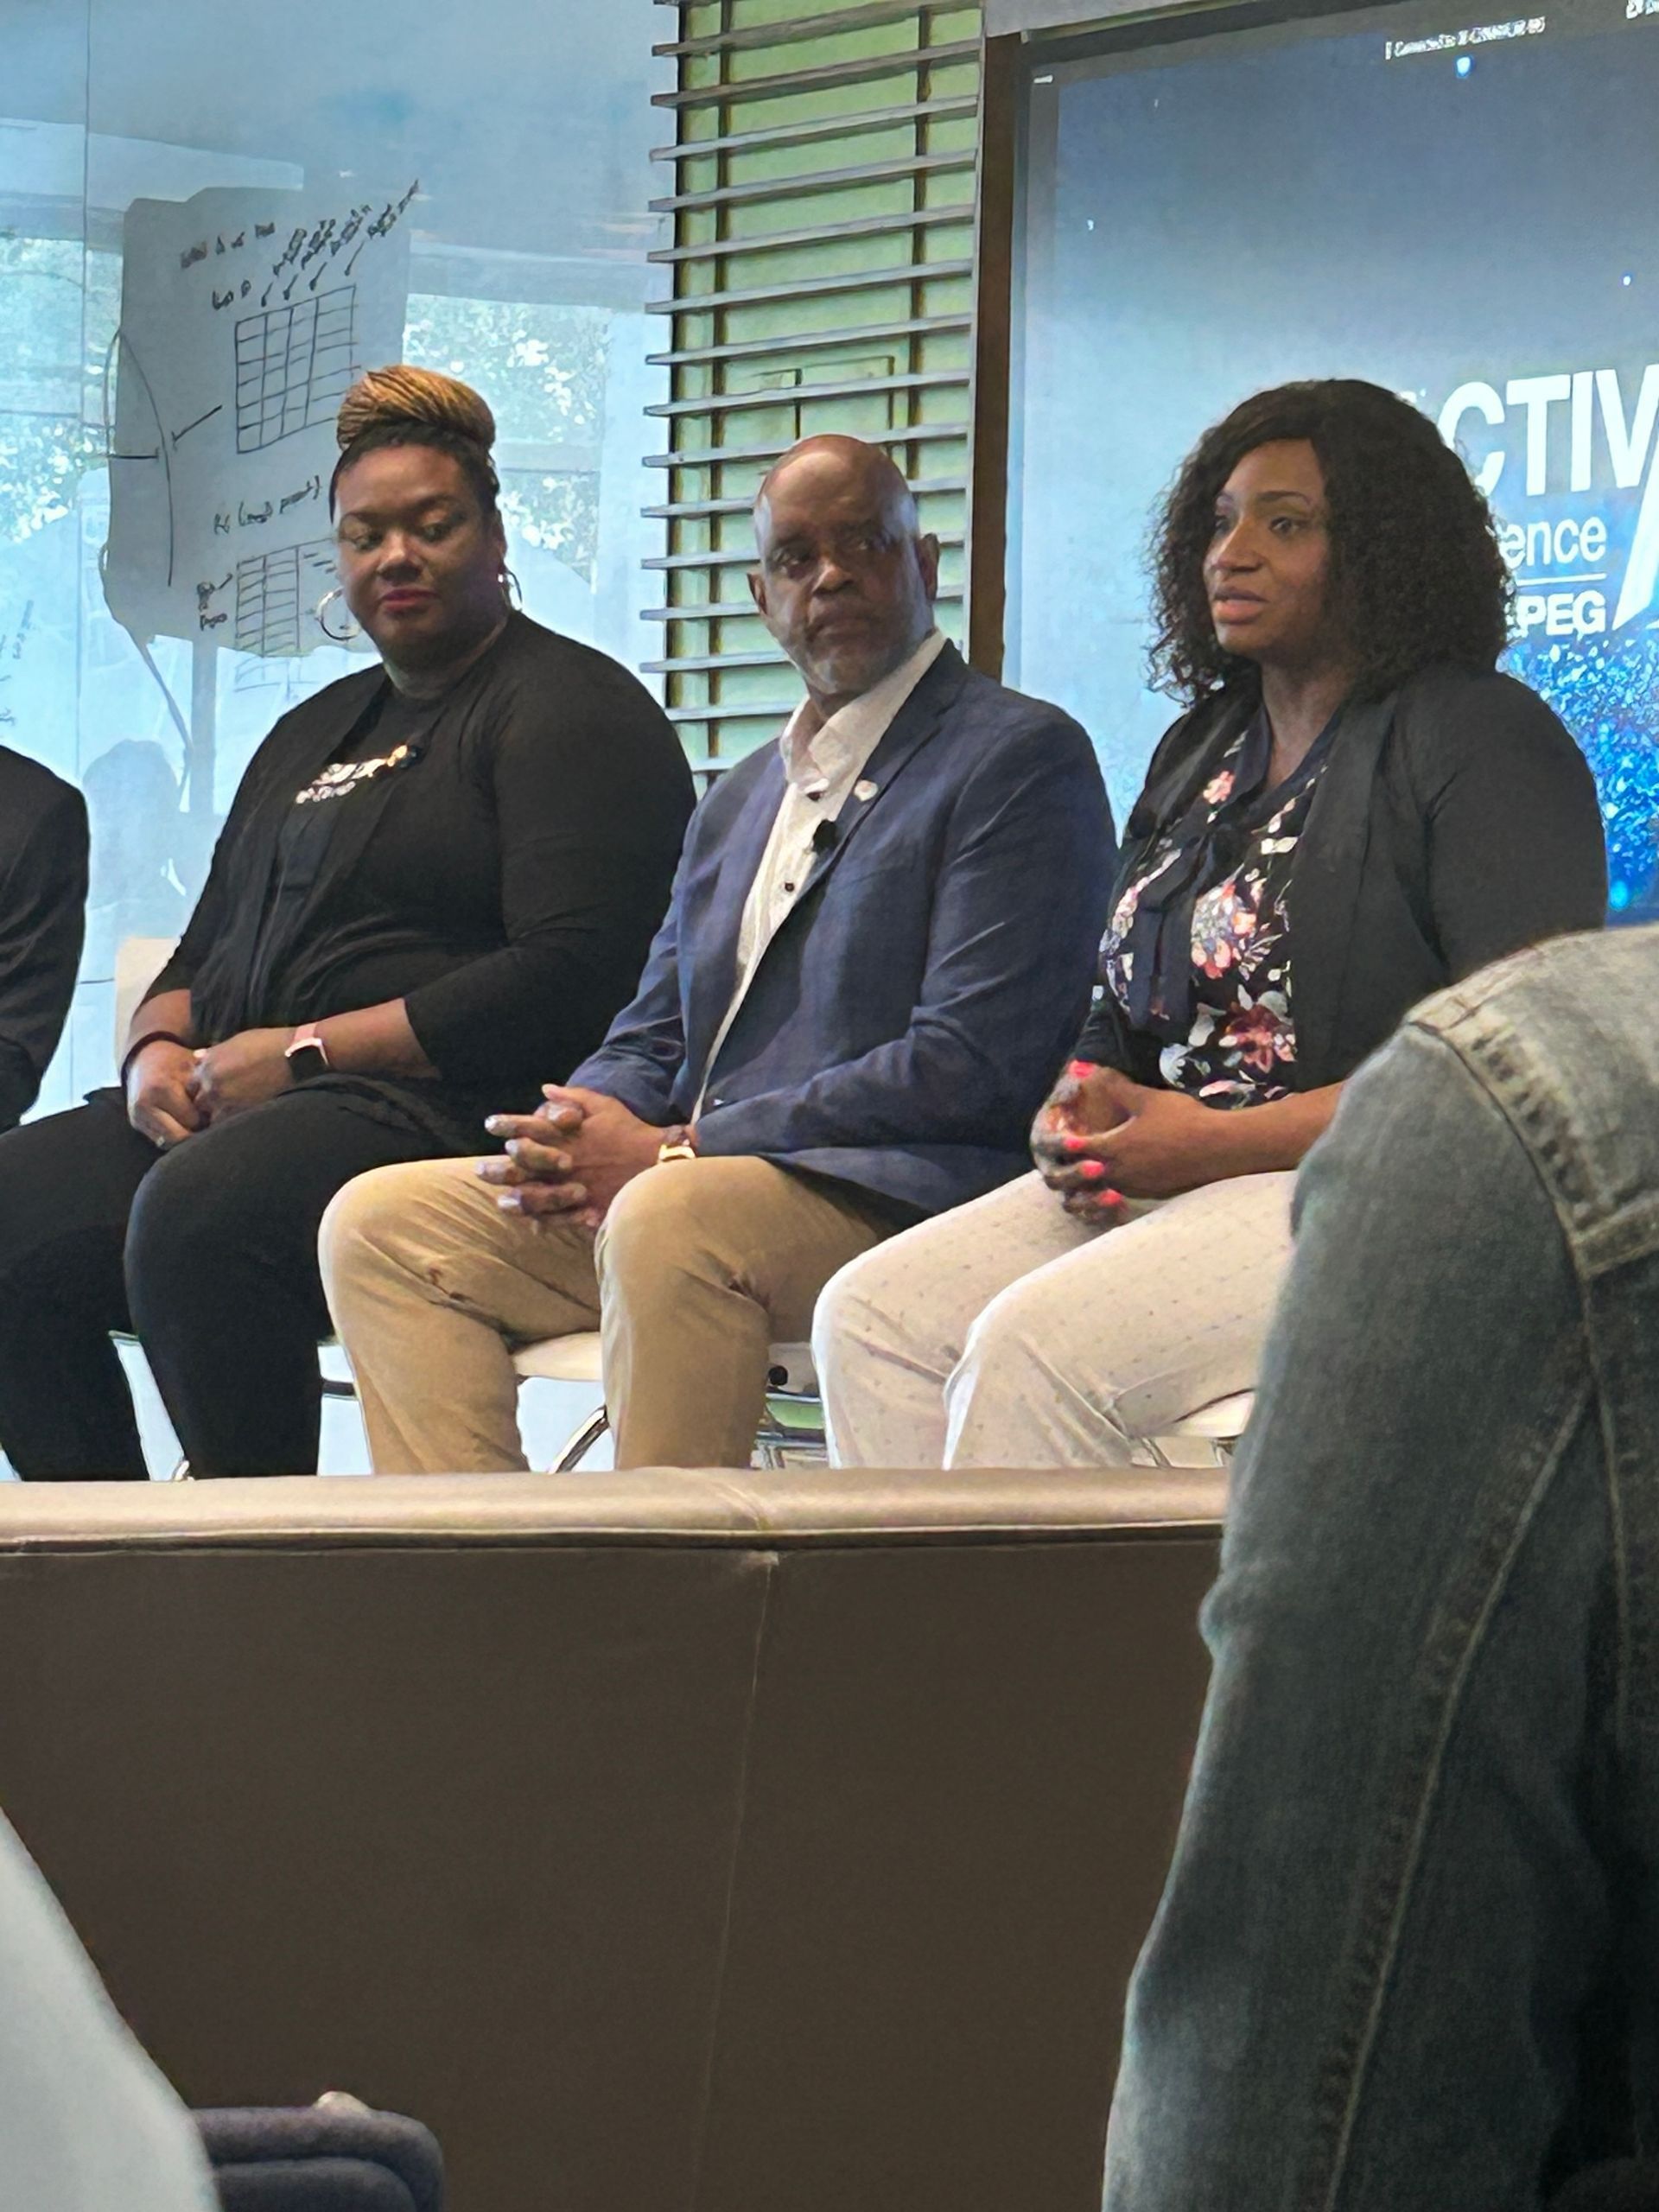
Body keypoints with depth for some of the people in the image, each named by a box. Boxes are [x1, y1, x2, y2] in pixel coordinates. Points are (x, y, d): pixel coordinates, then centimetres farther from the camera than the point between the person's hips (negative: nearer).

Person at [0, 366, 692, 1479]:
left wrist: (303, 1052, -13)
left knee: (197, 1214, -36)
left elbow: (569, 979, -13)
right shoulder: (317, 732, 27)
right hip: (227, 1104, 8)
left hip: (455, 1116, -8)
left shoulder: (572, 710, 1)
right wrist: (160, 1050, 3)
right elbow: (208, 947, 28)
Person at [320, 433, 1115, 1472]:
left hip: (897, 1201, -8)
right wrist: (575, 1138, -3)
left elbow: (972, 1067, -13)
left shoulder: (1024, 756, -2)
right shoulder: (742, 795, 25)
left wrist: (674, 1150, -14)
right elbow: (651, 1044, 24)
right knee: (381, 1220, -4)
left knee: (667, 1218, -37)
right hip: (698, 1186, 8)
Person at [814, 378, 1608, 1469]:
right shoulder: (1204, 747, 21)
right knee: (874, 1311, -12)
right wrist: (1087, 1106, -1)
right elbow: (1126, 1013, 26)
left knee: (1033, 1346, -29)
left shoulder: (1482, 742, -5)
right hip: (1169, 1179, 8)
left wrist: (1220, 1141, -16)